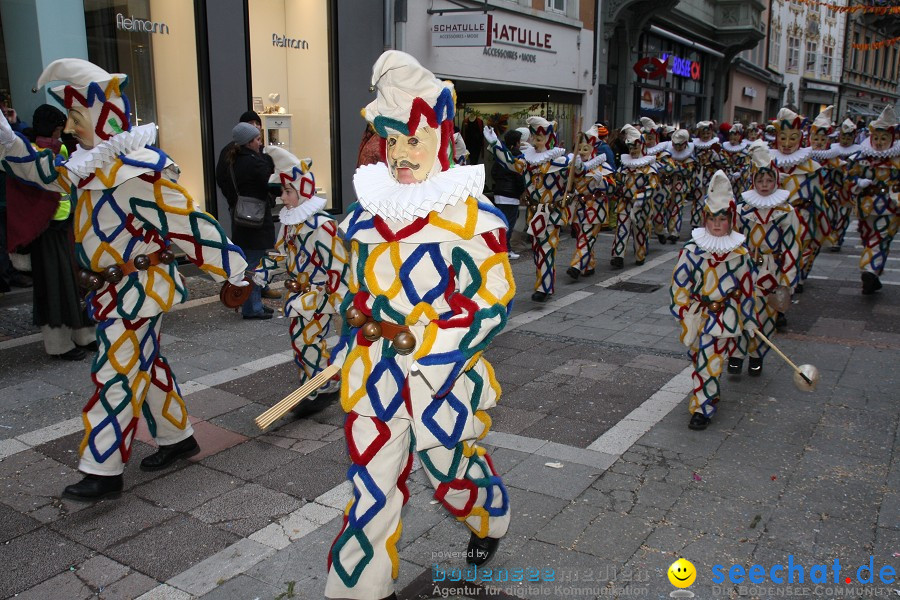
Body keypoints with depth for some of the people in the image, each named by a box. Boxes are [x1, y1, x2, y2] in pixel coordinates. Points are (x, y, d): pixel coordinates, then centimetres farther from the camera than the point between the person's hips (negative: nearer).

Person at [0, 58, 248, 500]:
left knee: (115, 375, -3)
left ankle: (103, 473, 7)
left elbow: (188, 223, -21)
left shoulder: (139, 170, -21)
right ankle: (177, 438, 33)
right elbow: (40, 171, 22)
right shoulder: (92, 165, 8)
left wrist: (233, 272, -18)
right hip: (115, 290, 9)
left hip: (138, 288, -9)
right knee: (147, 366, 17)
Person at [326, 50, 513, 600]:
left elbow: (494, 302, -14)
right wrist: (358, 316, -4)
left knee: (451, 472, 18)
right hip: (374, 374, 4)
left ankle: (490, 521, 53)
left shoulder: (472, 216, -13)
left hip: (442, 375, -3)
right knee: (372, 483, 7)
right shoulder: (368, 214, 4)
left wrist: (419, 338, -21)